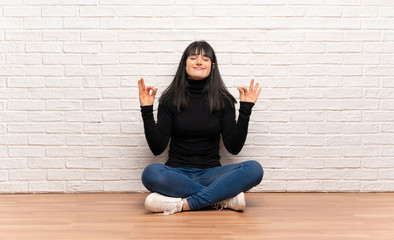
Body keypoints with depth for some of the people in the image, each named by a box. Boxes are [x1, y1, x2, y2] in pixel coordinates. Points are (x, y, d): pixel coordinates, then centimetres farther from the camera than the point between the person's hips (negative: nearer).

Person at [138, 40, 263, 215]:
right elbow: (157, 148, -2)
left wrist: (245, 109, -4)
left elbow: (234, 147, -1)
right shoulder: (170, 99, 3)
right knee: (151, 173, -34)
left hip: (210, 174, 1)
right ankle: (222, 198, -25)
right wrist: (147, 111, -9)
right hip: (177, 173, -1)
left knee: (254, 169, -26)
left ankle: (183, 204, -28)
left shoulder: (223, 100, 5)